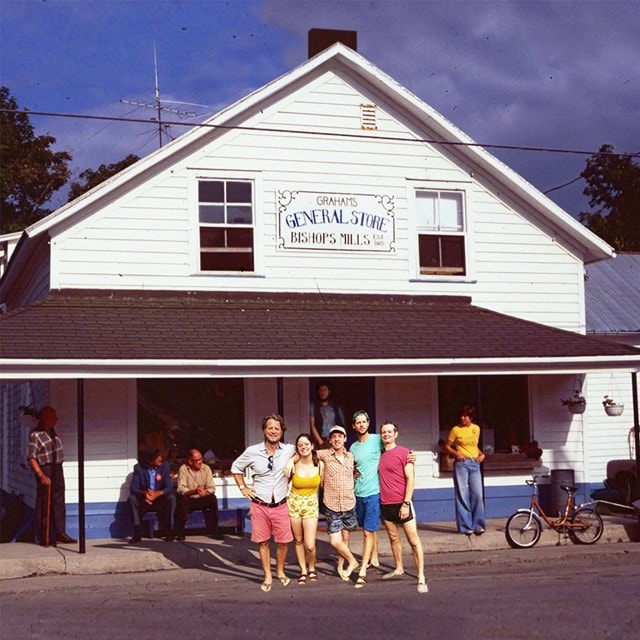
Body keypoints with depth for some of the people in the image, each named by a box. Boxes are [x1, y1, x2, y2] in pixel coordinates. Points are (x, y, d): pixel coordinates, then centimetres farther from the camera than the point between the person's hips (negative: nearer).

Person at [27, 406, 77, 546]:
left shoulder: (52, 432, 11)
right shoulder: (36, 435, -14)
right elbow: (31, 458, -19)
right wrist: (41, 475, -27)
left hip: (57, 470, 8)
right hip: (45, 470, -8)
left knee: (59, 502, 9)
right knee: (44, 504, -4)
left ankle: (60, 533, 14)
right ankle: (44, 537, 0)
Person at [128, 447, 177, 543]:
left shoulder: (165, 465, -9)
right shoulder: (139, 468, -9)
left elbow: (169, 487, -16)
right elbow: (133, 487, -16)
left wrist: (157, 494, -37)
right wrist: (144, 493, -38)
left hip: (160, 500, 0)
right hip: (144, 500, 0)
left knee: (171, 498, -30)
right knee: (132, 498, -28)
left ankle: (169, 530, -18)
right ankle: (137, 533, -24)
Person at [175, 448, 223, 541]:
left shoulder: (206, 468, -3)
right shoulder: (183, 469, -9)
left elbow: (212, 488, -7)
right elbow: (181, 489, -18)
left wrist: (205, 492, -31)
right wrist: (194, 491, -36)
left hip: (202, 500, 2)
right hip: (189, 500, -2)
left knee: (212, 499, -26)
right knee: (183, 499, -33)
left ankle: (213, 530, -15)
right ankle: (179, 532, -22)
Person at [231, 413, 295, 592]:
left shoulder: (289, 451, -5)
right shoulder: (252, 452, -5)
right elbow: (236, 467, 11)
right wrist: (243, 487, 4)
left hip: (280, 505, 0)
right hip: (259, 505, 0)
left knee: (283, 541, 5)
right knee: (263, 542, 6)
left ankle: (280, 571, 27)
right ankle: (268, 576, 19)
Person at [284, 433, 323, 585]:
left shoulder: (320, 464, -7)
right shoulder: (293, 464, -11)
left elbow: (321, 485, 6)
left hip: (311, 505, 0)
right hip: (294, 504, 0)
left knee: (310, 545, -7)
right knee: (298, 540, 11)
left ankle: (312, 568, 22)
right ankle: (303, 571, 31)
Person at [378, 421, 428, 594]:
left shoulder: (404, 453, -7)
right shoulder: (380, 455, 11)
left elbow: (410, 478, -10)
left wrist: (406, 503, -15)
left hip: (402, 503, -6)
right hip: (385, 503, 6)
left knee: (413, 540, -5)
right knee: (393, 538, 15)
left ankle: (421, 578, -5)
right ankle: (399, 568, 30)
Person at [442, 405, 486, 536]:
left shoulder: (476, 429, 11)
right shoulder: (456, 430, -2)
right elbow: (446, 446, 3)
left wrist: (481, 454, 7)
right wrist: (456, 454, -13)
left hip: (475, 464, 4)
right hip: (461, 464, -4)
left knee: (478, 494, -2)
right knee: (463, 495, -3)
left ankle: (478, 525, 4)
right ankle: (465, 526, 1)